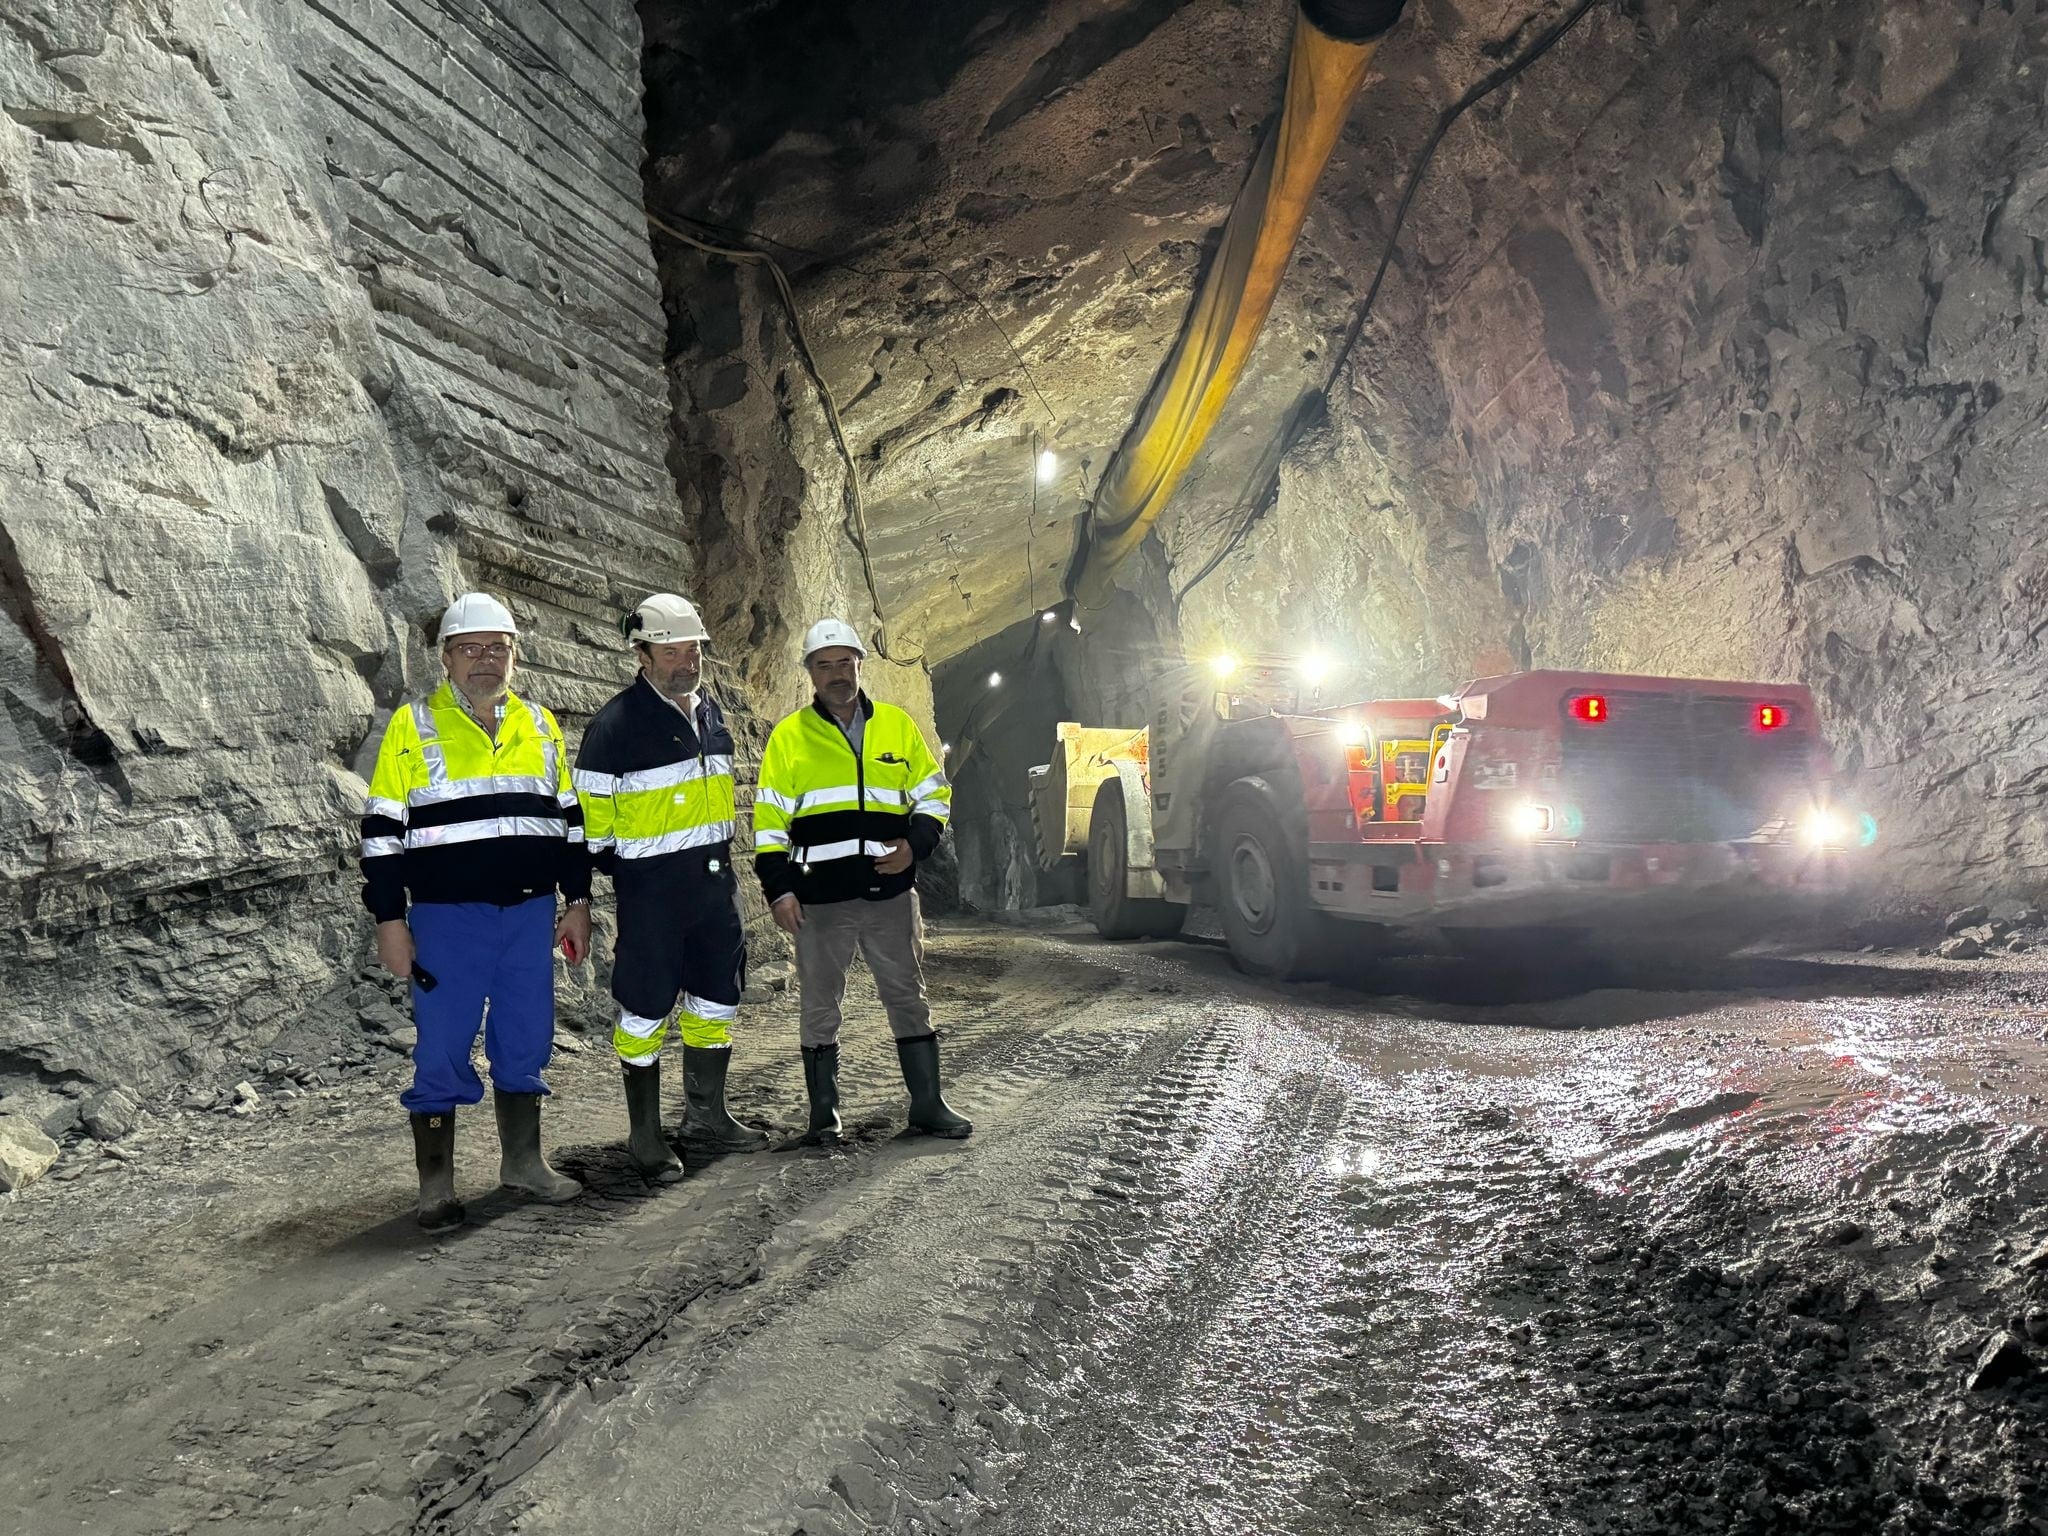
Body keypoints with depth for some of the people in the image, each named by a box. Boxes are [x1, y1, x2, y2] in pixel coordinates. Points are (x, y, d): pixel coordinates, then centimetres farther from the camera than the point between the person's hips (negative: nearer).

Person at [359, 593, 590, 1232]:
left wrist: (578, 901, 10)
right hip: (447, 917, -4)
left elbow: (569, 817, 16)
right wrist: (389, 921, -7)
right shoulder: (413, 725, -1)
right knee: (442, 1050, 1)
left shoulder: (540, 725, 10)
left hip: (531, 913, 4)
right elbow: (383, 829, -3)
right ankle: (435, 1184, 12)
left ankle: (523, 1160, 26)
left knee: (526, 1041, 11)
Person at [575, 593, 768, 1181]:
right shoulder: (617, 725, -13)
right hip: (651, 890, -7)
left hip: (716, 882, 7)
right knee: (646, 1010, 0)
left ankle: (707, 1119, 28)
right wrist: (618, 869, -5)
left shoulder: (709, 713, 10)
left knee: (717, 1000, 14)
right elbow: (589, 814, -9)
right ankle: (645, 1137, 12)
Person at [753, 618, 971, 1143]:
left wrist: (915, 845, -5)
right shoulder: (789, 736, 3)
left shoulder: (897, 725, 8)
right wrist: (779, 889, -4)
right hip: (821, 899, -1)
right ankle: (823, 1110, 17)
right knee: (820, 1005, 6)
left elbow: (934, 795, 13)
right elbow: (769, 822, 4)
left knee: (908, 997, 8)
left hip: (891, 893, 2)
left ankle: (927, 1102, 17)